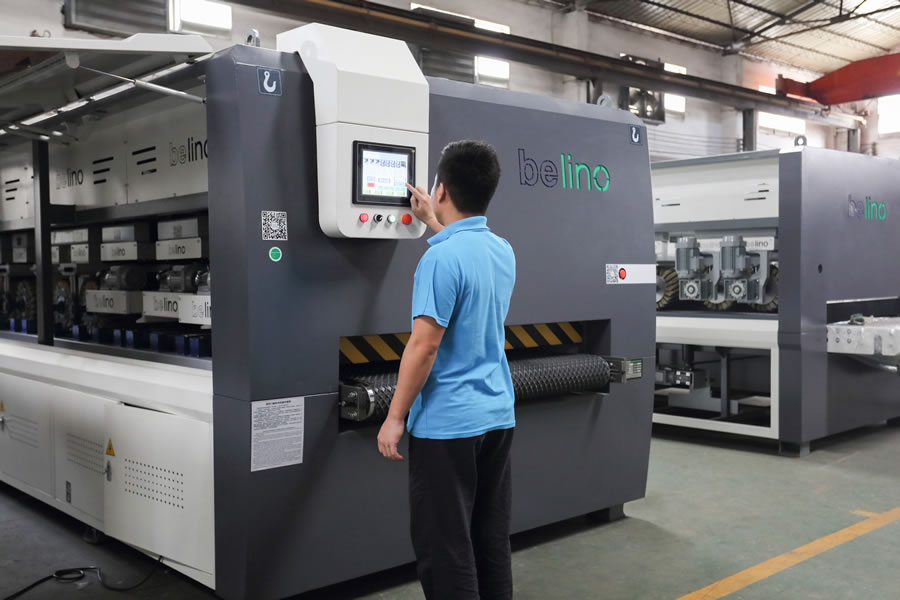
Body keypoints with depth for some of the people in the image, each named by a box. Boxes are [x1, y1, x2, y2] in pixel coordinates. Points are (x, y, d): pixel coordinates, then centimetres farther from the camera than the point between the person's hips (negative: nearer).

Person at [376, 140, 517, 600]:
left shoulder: (441, 257, -18)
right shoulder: (503, 250, 7)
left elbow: (424, 345, -20)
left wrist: (395, 417, -12)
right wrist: (432, 221, 42)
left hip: (447, 424, -8)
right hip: (497, 416, 8)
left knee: (444, 546, 2)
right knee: (491, 540, 15)